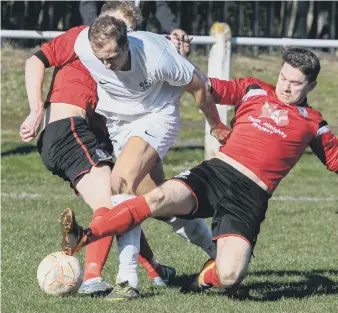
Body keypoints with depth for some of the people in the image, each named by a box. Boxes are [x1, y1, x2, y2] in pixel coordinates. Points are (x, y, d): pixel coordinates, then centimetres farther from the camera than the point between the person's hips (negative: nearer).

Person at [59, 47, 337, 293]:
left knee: (229, 276, -25)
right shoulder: (254, 90, 16)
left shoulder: (312, 122, 12)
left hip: (250, 199, -2)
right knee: (160, 198, -30)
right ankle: (82, 238, -33)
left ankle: (208, 275, 13)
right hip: (216, 172, 2)